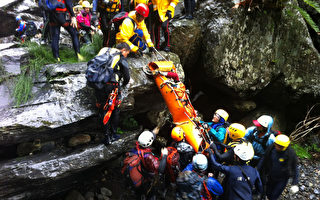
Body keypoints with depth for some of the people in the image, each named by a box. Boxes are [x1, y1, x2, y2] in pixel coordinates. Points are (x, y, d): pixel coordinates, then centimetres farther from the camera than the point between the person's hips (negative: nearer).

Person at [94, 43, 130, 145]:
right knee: (115, 110, 16)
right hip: (111, 86, -4)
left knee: (103, 110, 15)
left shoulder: (104, 51, 19)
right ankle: (113, 134, 25)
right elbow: (127, 77, 3)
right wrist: (124, 84, 23)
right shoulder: (121, 57, 3)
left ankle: (107, 136, 19)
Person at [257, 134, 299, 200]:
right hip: (270, 177, 3)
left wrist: (294, 184, -13)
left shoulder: (291, 154, -22)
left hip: (282, 180, -3)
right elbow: (263, 160, -2)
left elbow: (295, 169, -11)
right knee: (268, 194, 17)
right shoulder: (271, 148, -16)